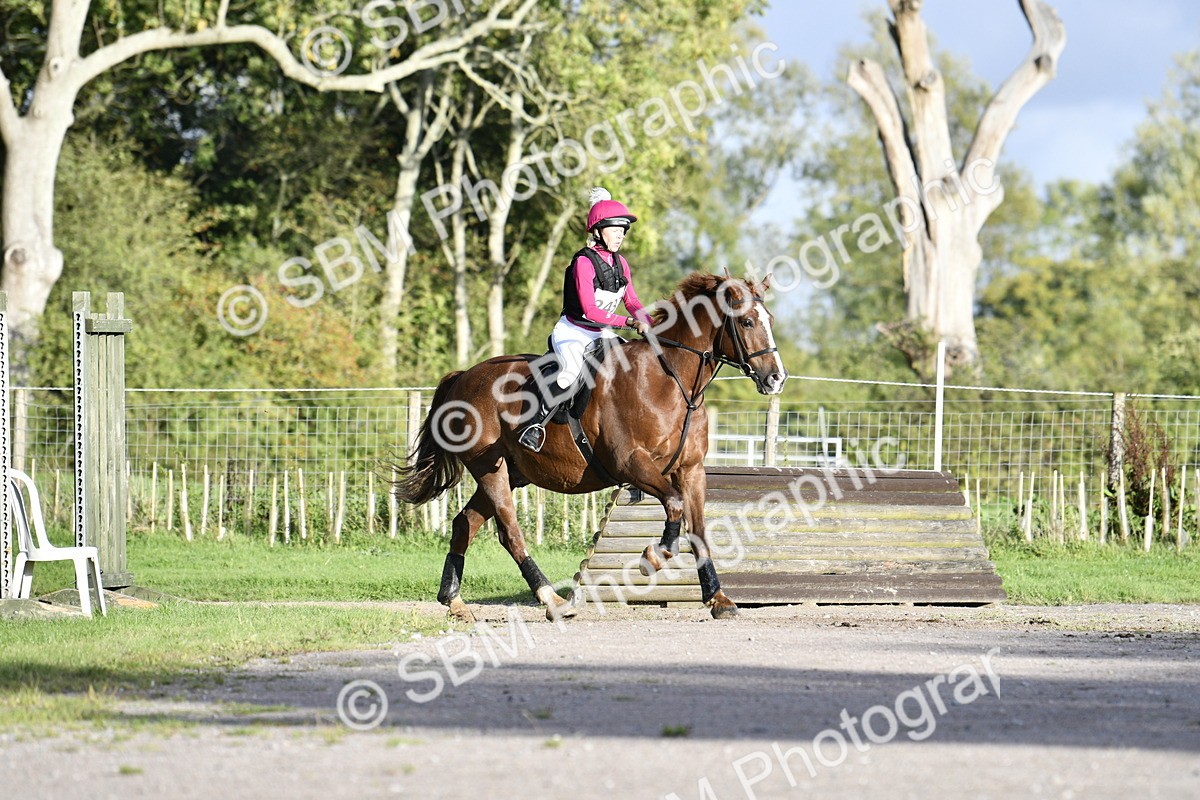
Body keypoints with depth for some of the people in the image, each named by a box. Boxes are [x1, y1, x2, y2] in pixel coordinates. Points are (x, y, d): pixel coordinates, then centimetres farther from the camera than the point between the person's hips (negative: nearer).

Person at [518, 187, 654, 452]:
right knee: (572, 371, -36)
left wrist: (652, 325, -8)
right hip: (572, 332, -8)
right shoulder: (584, 262, -18)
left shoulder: (620, 263, 7)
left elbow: (632, 303, 10)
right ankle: (535, 426, -30)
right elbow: (590, 310, -25)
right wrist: (629, 322, -28)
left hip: (601, 334, 8)